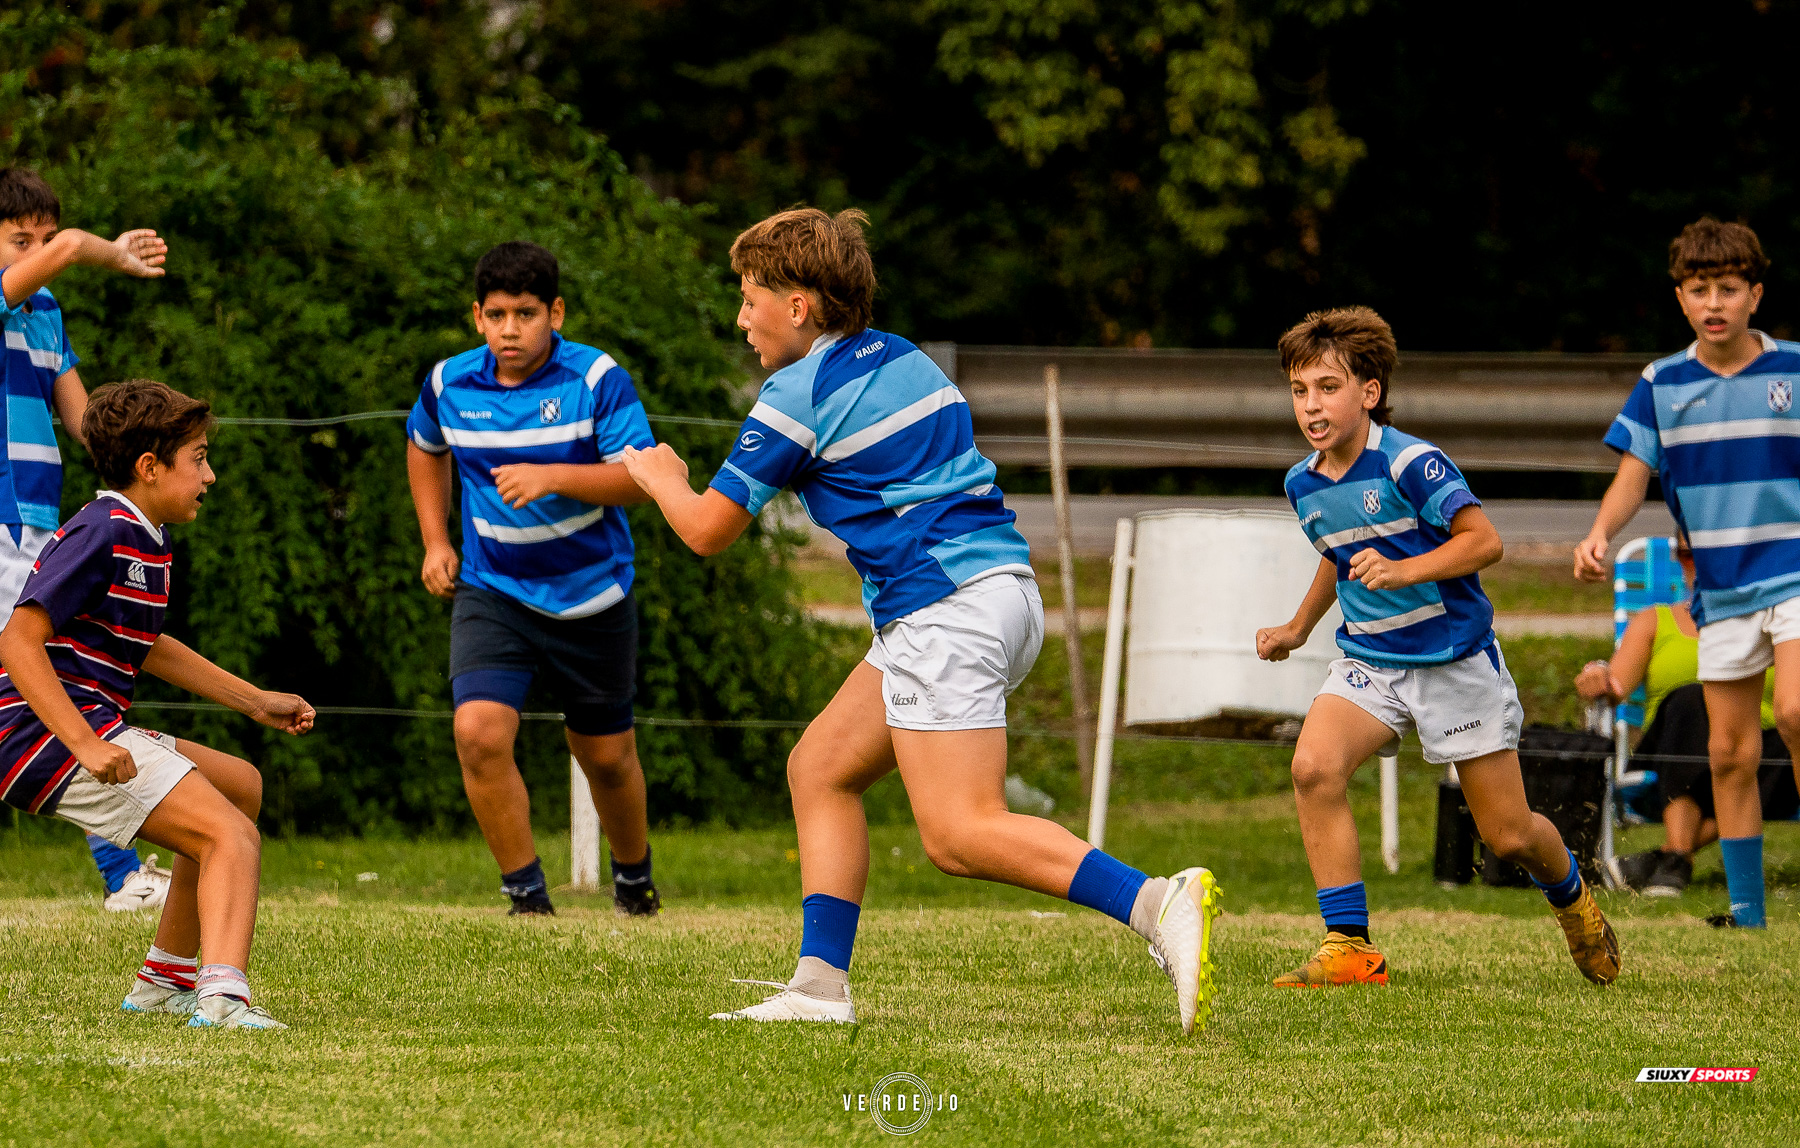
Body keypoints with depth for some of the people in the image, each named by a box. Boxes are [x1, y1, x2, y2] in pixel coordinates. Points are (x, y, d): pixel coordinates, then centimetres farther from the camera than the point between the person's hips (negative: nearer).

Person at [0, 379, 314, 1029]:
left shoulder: (147, 539, 16)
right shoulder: (102, 534, -15)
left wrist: (256, 702, 32)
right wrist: (86, 747, -30)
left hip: (88, 733, 11)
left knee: (241, 786, 26)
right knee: (231, 836, -20)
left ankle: (165, 982, 26)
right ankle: (222, 996, -44)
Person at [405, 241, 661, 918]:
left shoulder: (598, 379, -14)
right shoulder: (449, 383, -4)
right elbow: (425, 446, 19)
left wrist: (551, 478, -33)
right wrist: (435, 542, 12)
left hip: (591, 596, -1)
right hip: (491, 590, 1)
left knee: (606, 755, 13)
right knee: (479, 732, -20)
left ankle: (633, 872, 42)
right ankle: (526, 894, -7)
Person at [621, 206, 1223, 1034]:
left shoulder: (797, 398, -6)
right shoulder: (904, 358, 18)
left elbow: (707, 530, 1)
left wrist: (661, 478, 22)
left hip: (947, 611, -10)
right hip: (1002, 585, 10)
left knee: (960, 832, -16)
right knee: (821, 769, 14)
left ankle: (1157, 904, -32)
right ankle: (820, 986, 8)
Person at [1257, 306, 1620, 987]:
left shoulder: (1410, 464, -19)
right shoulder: (1302, 485, 3)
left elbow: (1484, 540, -25)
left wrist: (1404, 571, -36)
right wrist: (1297, 629, 26)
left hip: (1456, 658, -5)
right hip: (1369, 660, 5)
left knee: (1509, 835, 2)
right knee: (1313, 765, -24)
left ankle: (1572, 898, 39)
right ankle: (1350, 950, -20)